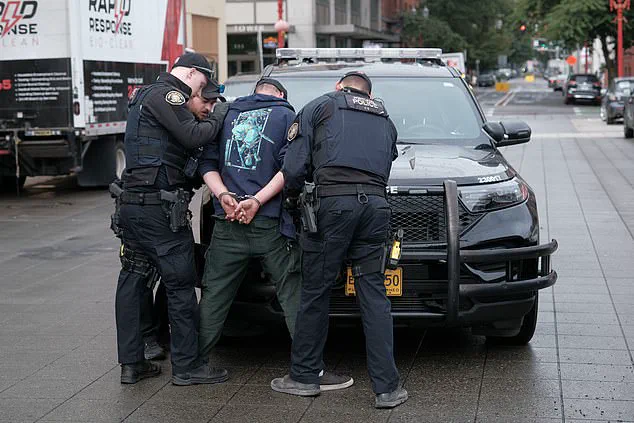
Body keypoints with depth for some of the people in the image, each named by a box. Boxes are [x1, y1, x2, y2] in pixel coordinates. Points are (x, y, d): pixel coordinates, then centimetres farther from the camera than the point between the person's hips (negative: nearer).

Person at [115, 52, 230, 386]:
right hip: (160, 207, -10)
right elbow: (193, 136, -18)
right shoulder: (166, 95, -8)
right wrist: (218, 117, -2)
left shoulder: (144, 97, 24)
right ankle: (187, 366, 4)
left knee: (132, 280, 10)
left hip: (131, 204, 10)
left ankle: (131, 364, 15)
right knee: (180, 285, -2)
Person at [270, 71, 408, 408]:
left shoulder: (319, 107, 15)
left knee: (315, 292, 6)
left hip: (333, 203, -3)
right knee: (374, 296, 6)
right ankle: (387, 387, 3)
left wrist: (293, 194, 23)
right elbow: (385, 165, 21)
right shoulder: (385, 121, 29)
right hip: (375, 205, 4)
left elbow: (294, 168, 6)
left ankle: (304, 376, 15)